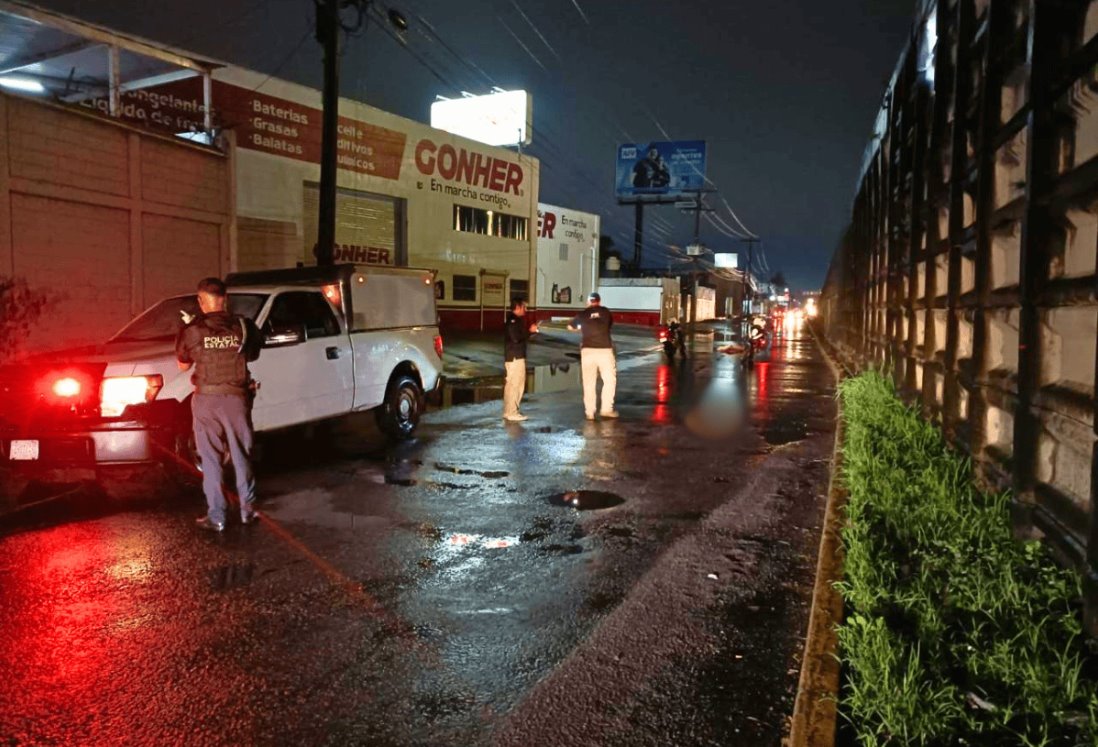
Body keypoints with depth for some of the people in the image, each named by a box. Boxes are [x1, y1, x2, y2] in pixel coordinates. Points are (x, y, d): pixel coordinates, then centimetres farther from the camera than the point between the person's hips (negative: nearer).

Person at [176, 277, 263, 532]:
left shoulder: (193, 330, -7)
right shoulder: (243, 326, -3)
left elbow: (183, 364, 8)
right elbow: (252, 355, 13)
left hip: (206, 400, -1)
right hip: (236, 398, 1)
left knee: (211, 460, 7)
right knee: (242, 456, 14)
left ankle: (215, 517, 10)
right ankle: (247, 510, 21)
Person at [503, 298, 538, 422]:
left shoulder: (516, 320, 18)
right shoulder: (512, 320, -14)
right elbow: (516, 338, -23)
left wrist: (530, 331, 8)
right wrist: (530, 331, -13)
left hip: (518, 356, 11)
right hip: (514, 357, -11)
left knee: (518, 384, 14)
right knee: (514, 384, -7)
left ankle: (509, 411, 20)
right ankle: (511, 413, -2)